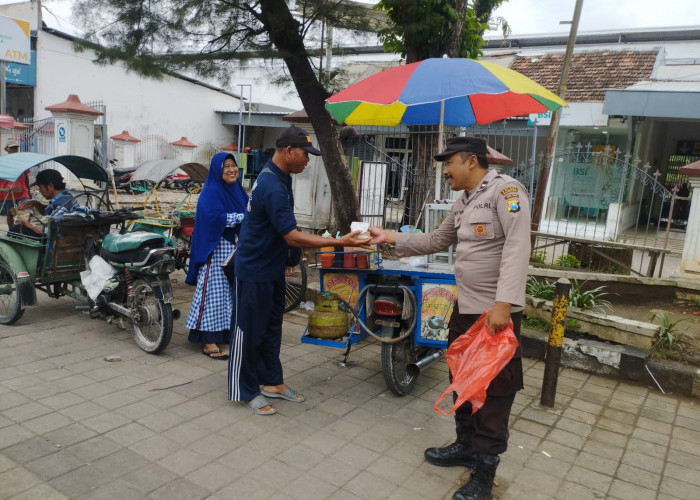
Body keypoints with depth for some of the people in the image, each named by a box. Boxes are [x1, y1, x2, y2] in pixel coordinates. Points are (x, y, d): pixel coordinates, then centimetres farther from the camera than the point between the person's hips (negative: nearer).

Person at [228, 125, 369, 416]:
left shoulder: (277, 177, 7)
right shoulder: (272, 187, -26)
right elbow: (292, 237, -28)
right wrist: (339, 242, -28)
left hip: (271, 267, 10)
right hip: (255, 270, -10)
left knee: (271, 327, 16)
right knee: (249, 330, 3)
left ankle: (272, 382, 29)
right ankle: (246, 391, 16)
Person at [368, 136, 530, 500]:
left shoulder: (505, 190, -14)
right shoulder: (462, 205, 14)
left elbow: (517, 248, -23)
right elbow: (436, 241, 21)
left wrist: (503, 303, -30)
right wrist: (392, 238, 12)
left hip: (498, 312, -9)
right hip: (464, 309, 9)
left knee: (494, 391, 3)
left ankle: (484, 470, 15)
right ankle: (466, 445, 37)